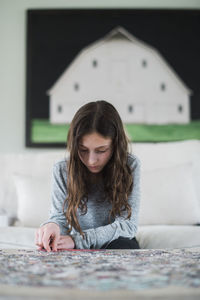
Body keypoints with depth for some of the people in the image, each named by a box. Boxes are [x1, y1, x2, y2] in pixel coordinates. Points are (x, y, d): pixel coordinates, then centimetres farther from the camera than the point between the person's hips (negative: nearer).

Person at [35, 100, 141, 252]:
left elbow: (127, 225, -17)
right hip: (77, 251, 1)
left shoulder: (130, 165, -14)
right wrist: (52, 225, -33)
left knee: (122, 245, -34)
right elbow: (59, 216, -6)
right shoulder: (62, 170, -9)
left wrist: (77, 239, -27)